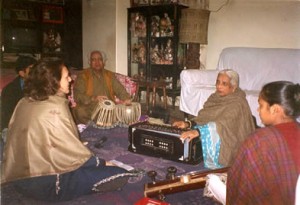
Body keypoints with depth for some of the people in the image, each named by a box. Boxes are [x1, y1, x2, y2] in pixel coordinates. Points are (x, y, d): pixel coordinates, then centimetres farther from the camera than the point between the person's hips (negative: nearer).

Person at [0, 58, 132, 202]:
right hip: (43, 183, -9)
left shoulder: (24, 102, 1)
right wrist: (102, 163, -3)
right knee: (120, 176, -14)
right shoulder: (55, 109, -23)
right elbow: (75, 155, -18)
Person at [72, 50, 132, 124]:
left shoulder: (110, 75, 17)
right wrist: (94, 98, -25)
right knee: (80, 111, -34)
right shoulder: (83, 76, 2)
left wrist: (126, 98, -14)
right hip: (89, 109, -3)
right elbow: (77, 96, -8)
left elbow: (119, 89, 8)